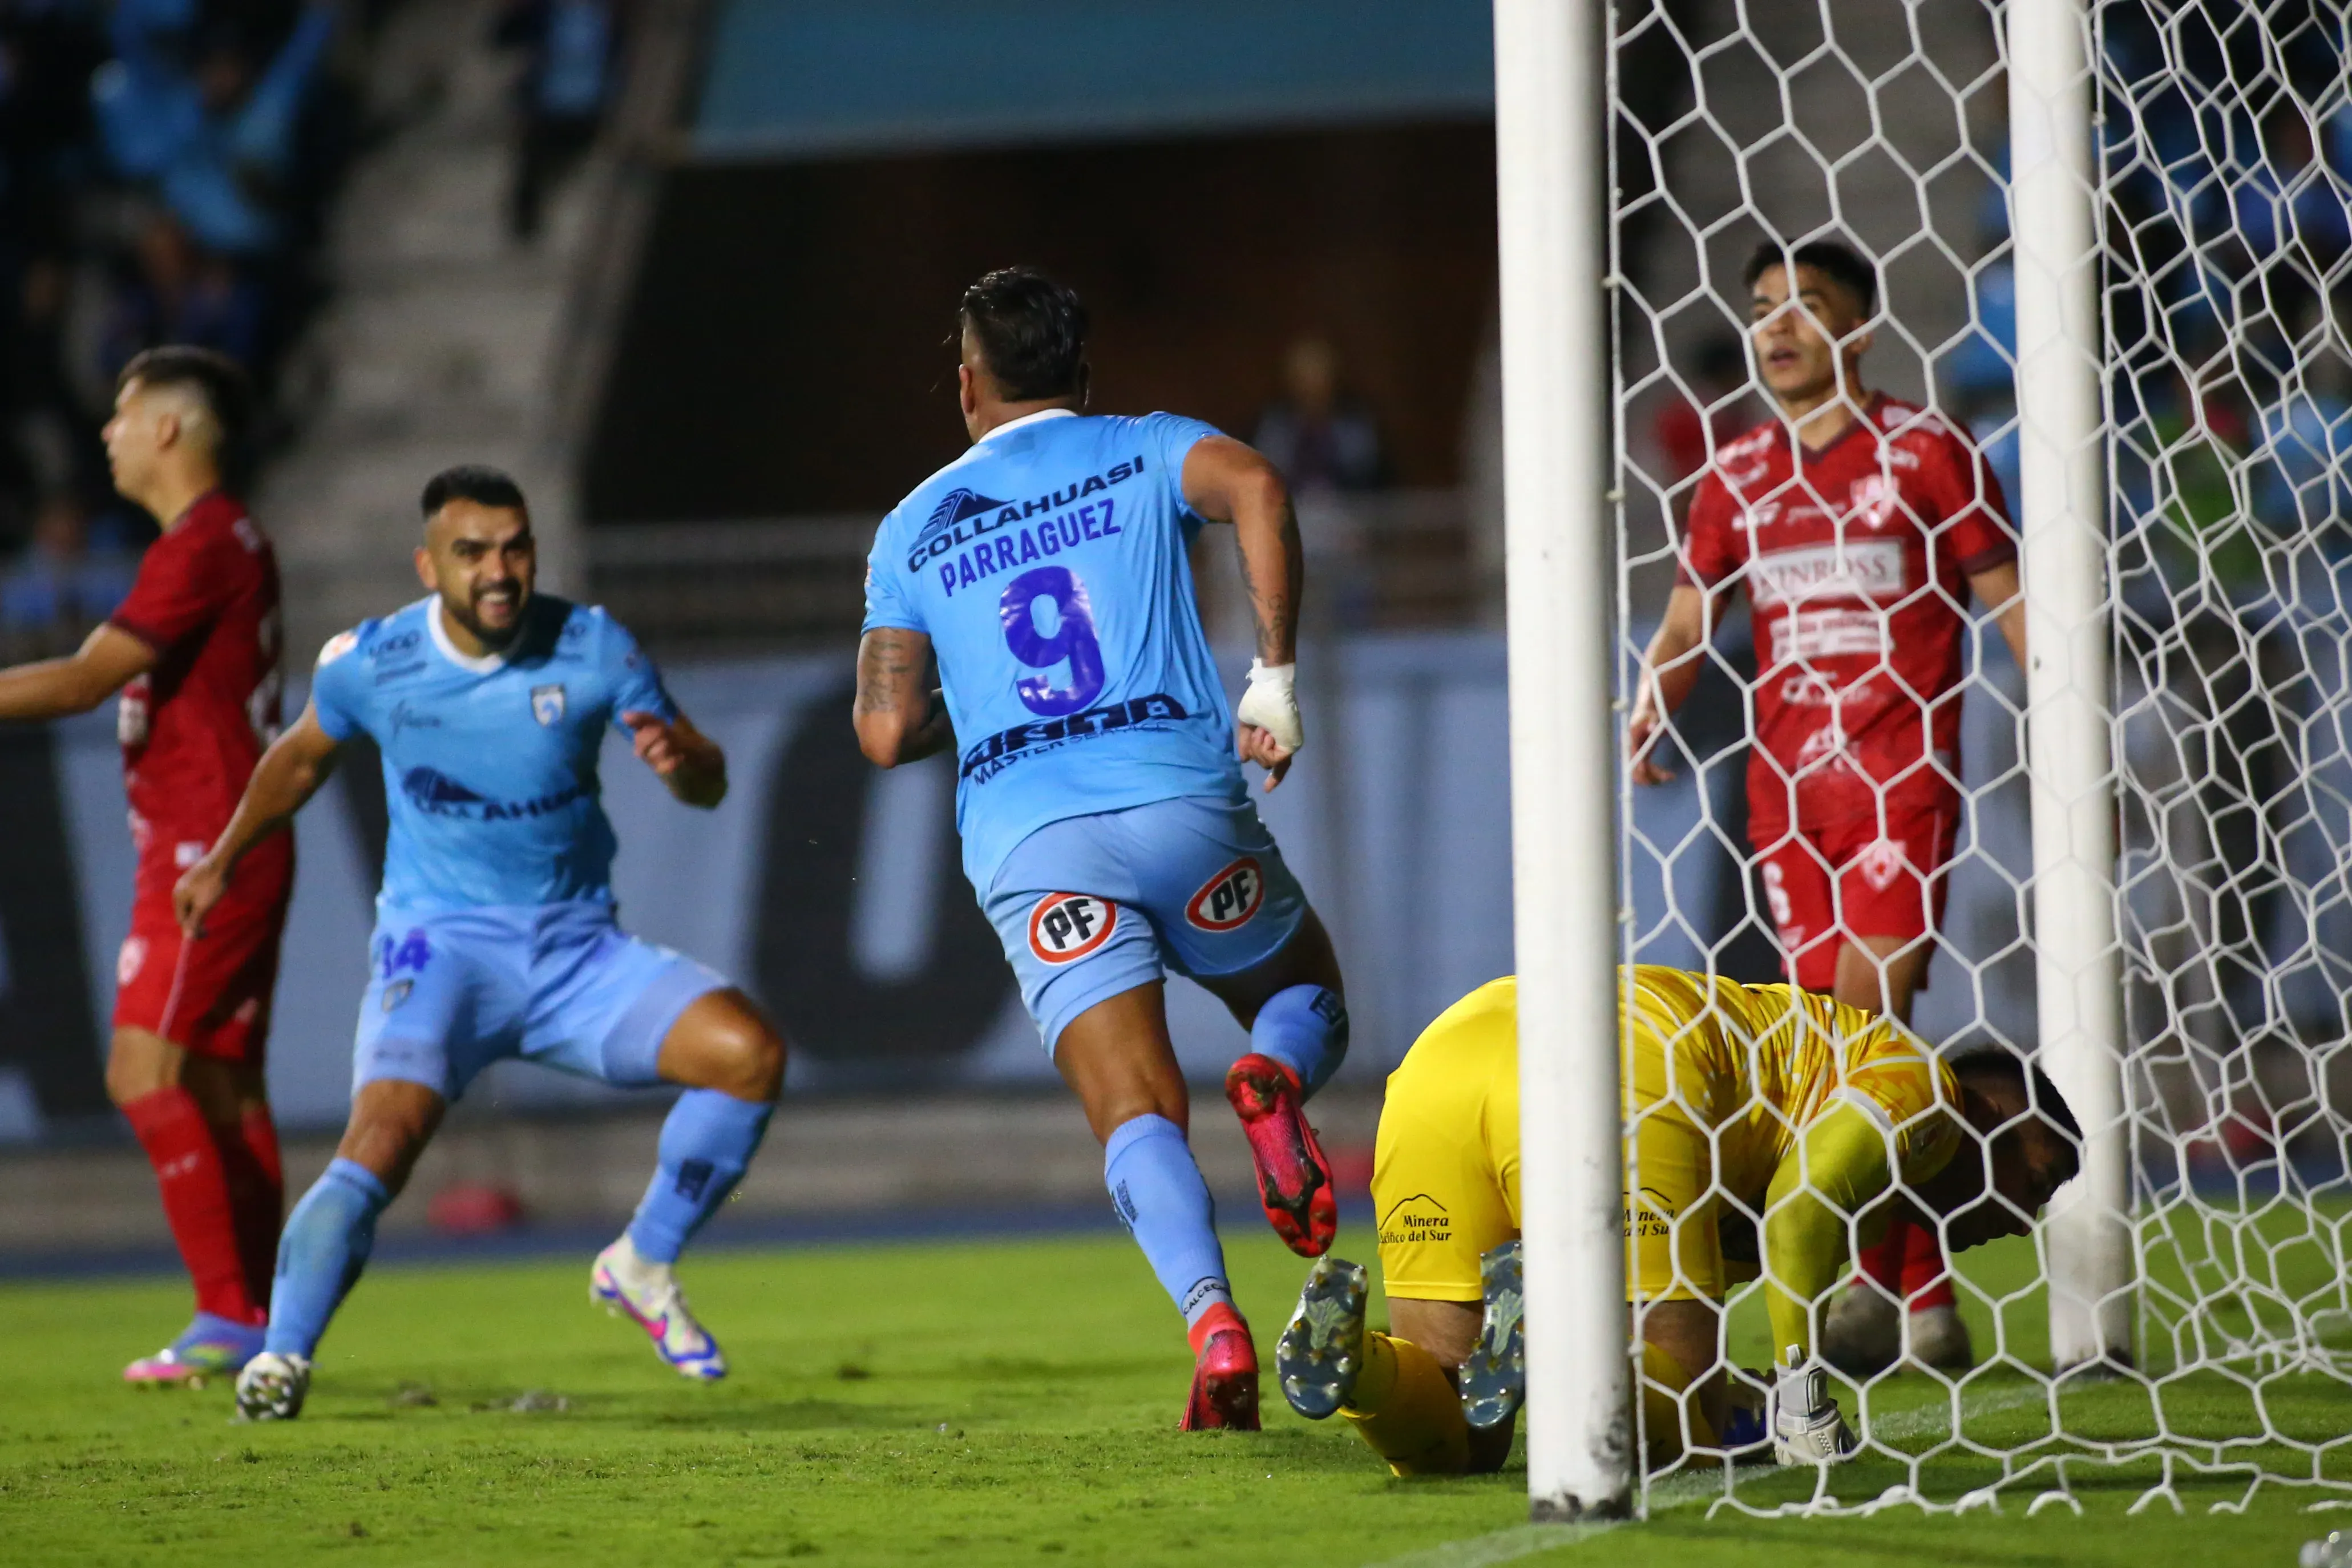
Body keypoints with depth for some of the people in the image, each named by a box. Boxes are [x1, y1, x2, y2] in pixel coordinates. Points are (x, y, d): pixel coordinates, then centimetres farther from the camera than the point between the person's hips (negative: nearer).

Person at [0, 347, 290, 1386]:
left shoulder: (202, 548, -14)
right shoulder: (229, 541, 18)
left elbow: (85, 680, -20)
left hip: (205, 856, -10)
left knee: (147, 1074, -13)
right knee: (222, 1086, 9)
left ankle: (230, 1315, -16)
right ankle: (261, 1324, 8)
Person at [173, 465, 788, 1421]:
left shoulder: (592, 650, -6)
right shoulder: (370, 663, -5)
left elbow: (709, 787, -1)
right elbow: (303, 756, 18)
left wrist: (680, 758, -25)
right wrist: (223, 861, 27)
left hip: (577, 951, 2)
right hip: (441, 946, -2)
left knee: (749, 1053, -18)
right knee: (383, 1139, -28)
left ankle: (643, 1267, 1)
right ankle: (280, 1360, -21)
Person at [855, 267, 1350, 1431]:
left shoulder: (913, 528, 18)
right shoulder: (1142, 451, 15)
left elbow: (887, 732, 11)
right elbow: (1255, 491, -9)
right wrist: (1275, 673, -6)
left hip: (1025, 841, 0)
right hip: (1182, 802, 0)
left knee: (1136, 1116, -3)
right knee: (1309, 1003, 22)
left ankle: (1211, 1318, -32)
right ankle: (1274, 1079, -16)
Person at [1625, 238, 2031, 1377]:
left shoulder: (1923, 453, -1)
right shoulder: (1737, 476, 11)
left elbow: (2008, 602, 1)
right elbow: (1688, 616, 15)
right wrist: (1648, 715, -5)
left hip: (1902, 774, -5)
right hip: (1787, 784, 5)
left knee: (1870, 1011, -17)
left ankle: (1881, 1286, -14)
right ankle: (1930, 1310, 9)